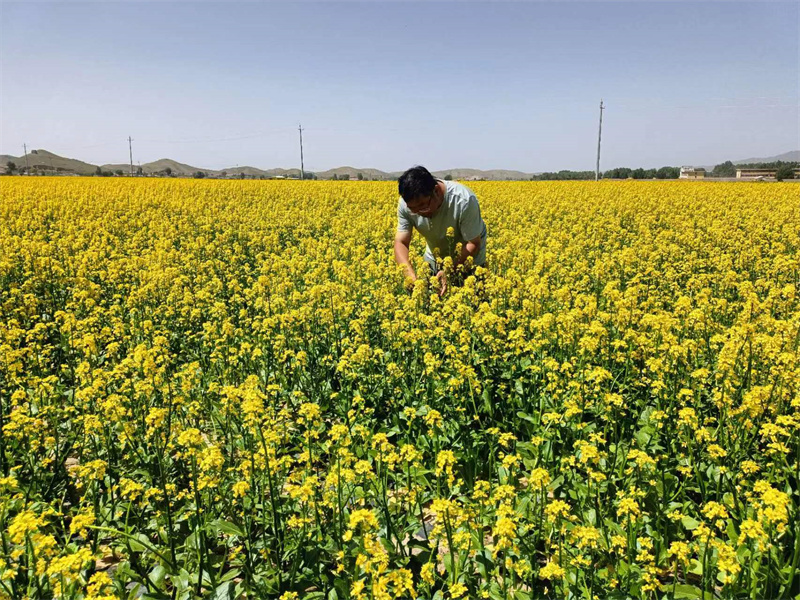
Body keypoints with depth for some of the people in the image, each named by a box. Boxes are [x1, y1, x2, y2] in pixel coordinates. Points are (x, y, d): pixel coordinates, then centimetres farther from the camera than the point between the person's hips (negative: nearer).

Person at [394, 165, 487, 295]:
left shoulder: (464, 201, -37)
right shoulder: (406, 203, -26)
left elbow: (473, 244, -27)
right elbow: (401, 243, -23)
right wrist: (412, 278, -40)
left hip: (467, 258, -3)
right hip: (434, 259, 3)